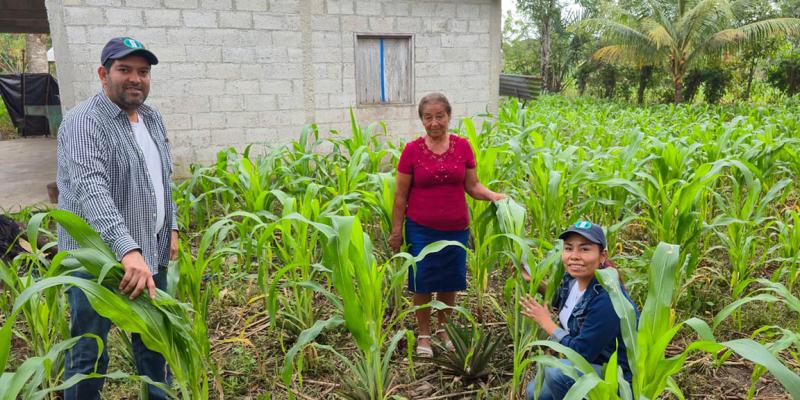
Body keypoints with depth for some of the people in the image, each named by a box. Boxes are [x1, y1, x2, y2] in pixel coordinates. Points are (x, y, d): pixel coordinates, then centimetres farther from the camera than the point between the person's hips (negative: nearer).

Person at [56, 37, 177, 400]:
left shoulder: (152, 118, 9)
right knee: (88, 354, 5)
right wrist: (128, 250, -42)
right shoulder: (82, 124, -16)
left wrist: (171, 226, 12)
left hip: (150, 253, 7)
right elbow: (92, 191, -31)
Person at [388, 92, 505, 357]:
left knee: (449, 281, 13)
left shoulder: (462, 146, -1)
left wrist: (493, 196, -15)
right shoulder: (412, 150, -7)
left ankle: (444, 328, 35)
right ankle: (424, 334, 26)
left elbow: (472, 186, 4)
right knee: (422, 283, 7)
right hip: (421, 229, -2)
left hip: (456, 228, 2)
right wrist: (396, 230, -2)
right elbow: (401, 194, -3)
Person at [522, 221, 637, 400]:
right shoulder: (572, 278, -6)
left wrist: (546, 322, -15)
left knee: (556, 371, -30)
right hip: (590, 364, 8)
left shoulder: (607, 300, -31)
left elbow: (580, 353, -26)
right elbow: (561, 303, 18)